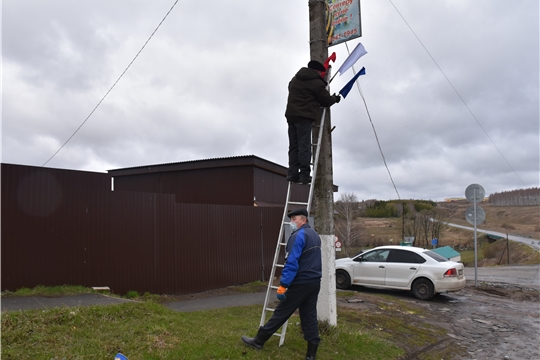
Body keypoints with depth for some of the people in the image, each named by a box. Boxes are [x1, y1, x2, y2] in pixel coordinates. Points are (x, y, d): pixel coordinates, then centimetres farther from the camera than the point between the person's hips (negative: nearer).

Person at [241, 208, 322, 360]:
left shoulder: (298, 236, -16)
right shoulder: (315, 235, 14)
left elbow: (291, 263, -23)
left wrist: (282, 285, -22)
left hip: (300, 283, -8)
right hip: (314, 282, 8)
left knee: (281, 313, 2)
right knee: (309, 316, 9)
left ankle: (259, 341, 14)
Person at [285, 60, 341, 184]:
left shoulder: (295, 79, 20)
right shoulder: (316, 83, -4)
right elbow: (326, 100, 2)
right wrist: (335, 98, 23)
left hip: (291, 115, 7)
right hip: (304, 117, -7)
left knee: (294, 146, 7)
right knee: (304, 147, -7)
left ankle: (293, 173, 3)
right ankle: (304, 174, -9)